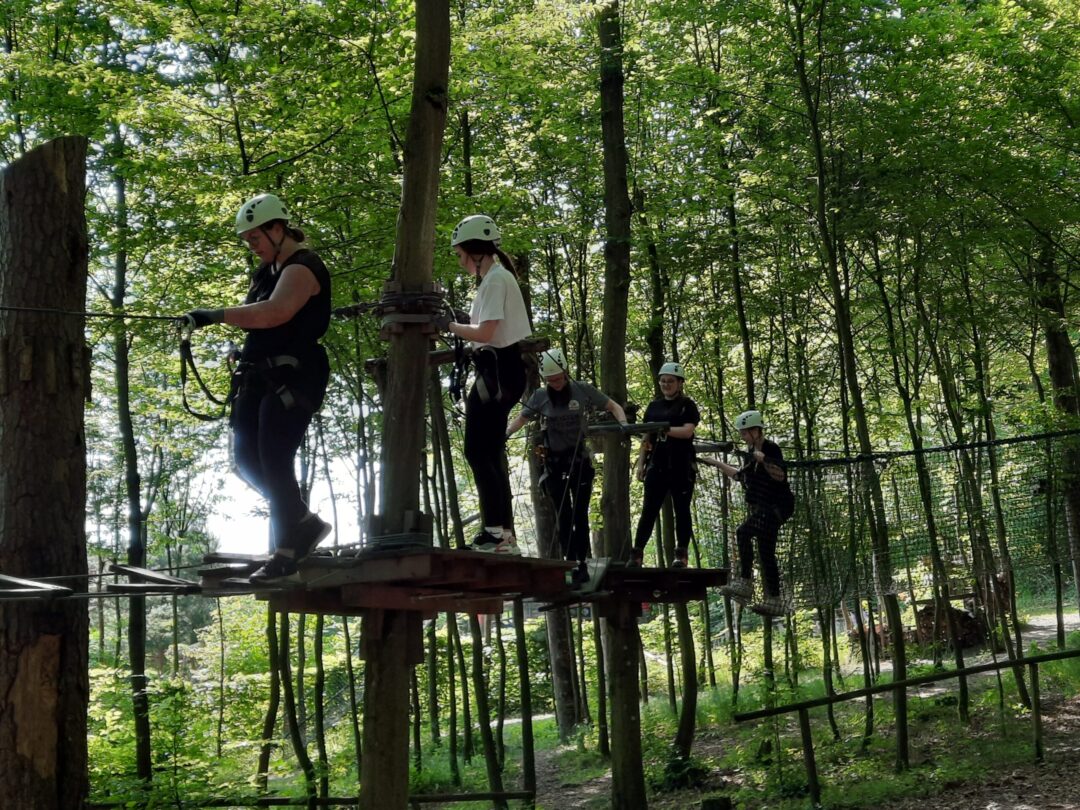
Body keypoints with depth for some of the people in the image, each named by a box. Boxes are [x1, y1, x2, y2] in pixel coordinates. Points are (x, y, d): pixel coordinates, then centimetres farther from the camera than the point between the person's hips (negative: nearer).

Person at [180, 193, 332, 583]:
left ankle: (285, 556, -2)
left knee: (274, 462, -11)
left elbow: (273, 314, -29)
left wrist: (215, 315, -28)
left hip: (292, 376, -9)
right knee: (248, 461, 7)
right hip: (259, 375, 10)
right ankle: (303, 522, 22)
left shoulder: (303, 267, -13)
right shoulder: (268, 268, 18)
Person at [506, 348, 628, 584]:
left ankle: (582, 562, 4)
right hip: (554, 462, 1)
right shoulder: (540, 397, -1)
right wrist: (505, 434, -9)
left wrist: (623, 423, -17)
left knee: (580, 513, 0)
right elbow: (521, 418, 9)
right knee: (563, 515, 0)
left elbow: (613, 406, 2)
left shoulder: (583, 391, -5)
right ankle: (571, 562, 1)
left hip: (579, 460, -1)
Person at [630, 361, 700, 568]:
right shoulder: (654, 406, 14)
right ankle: (637, 552, -4)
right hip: (657, 465, 3)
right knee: (649, 510, -2)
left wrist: (664, 429, -25)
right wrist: (640, 462, 7)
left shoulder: (687, 405, 2)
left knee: (681, 510, 1)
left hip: (681, 466, -3)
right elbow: (646, 437, 15)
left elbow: (688, 431, -13)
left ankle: (681, 553, 7)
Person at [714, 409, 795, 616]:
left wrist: (763, 459, -32)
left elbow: (780, 475, -23)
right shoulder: (751, 451, 14)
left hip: (776, 506, -10)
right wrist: (719, 464, 27)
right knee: (765, 553, 5)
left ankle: (745, 583, -23)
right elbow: (742, 476, 28)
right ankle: (773, 601, 7)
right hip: (761, 509, 10)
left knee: (743, 532, -25)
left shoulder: (771, 449, -12)